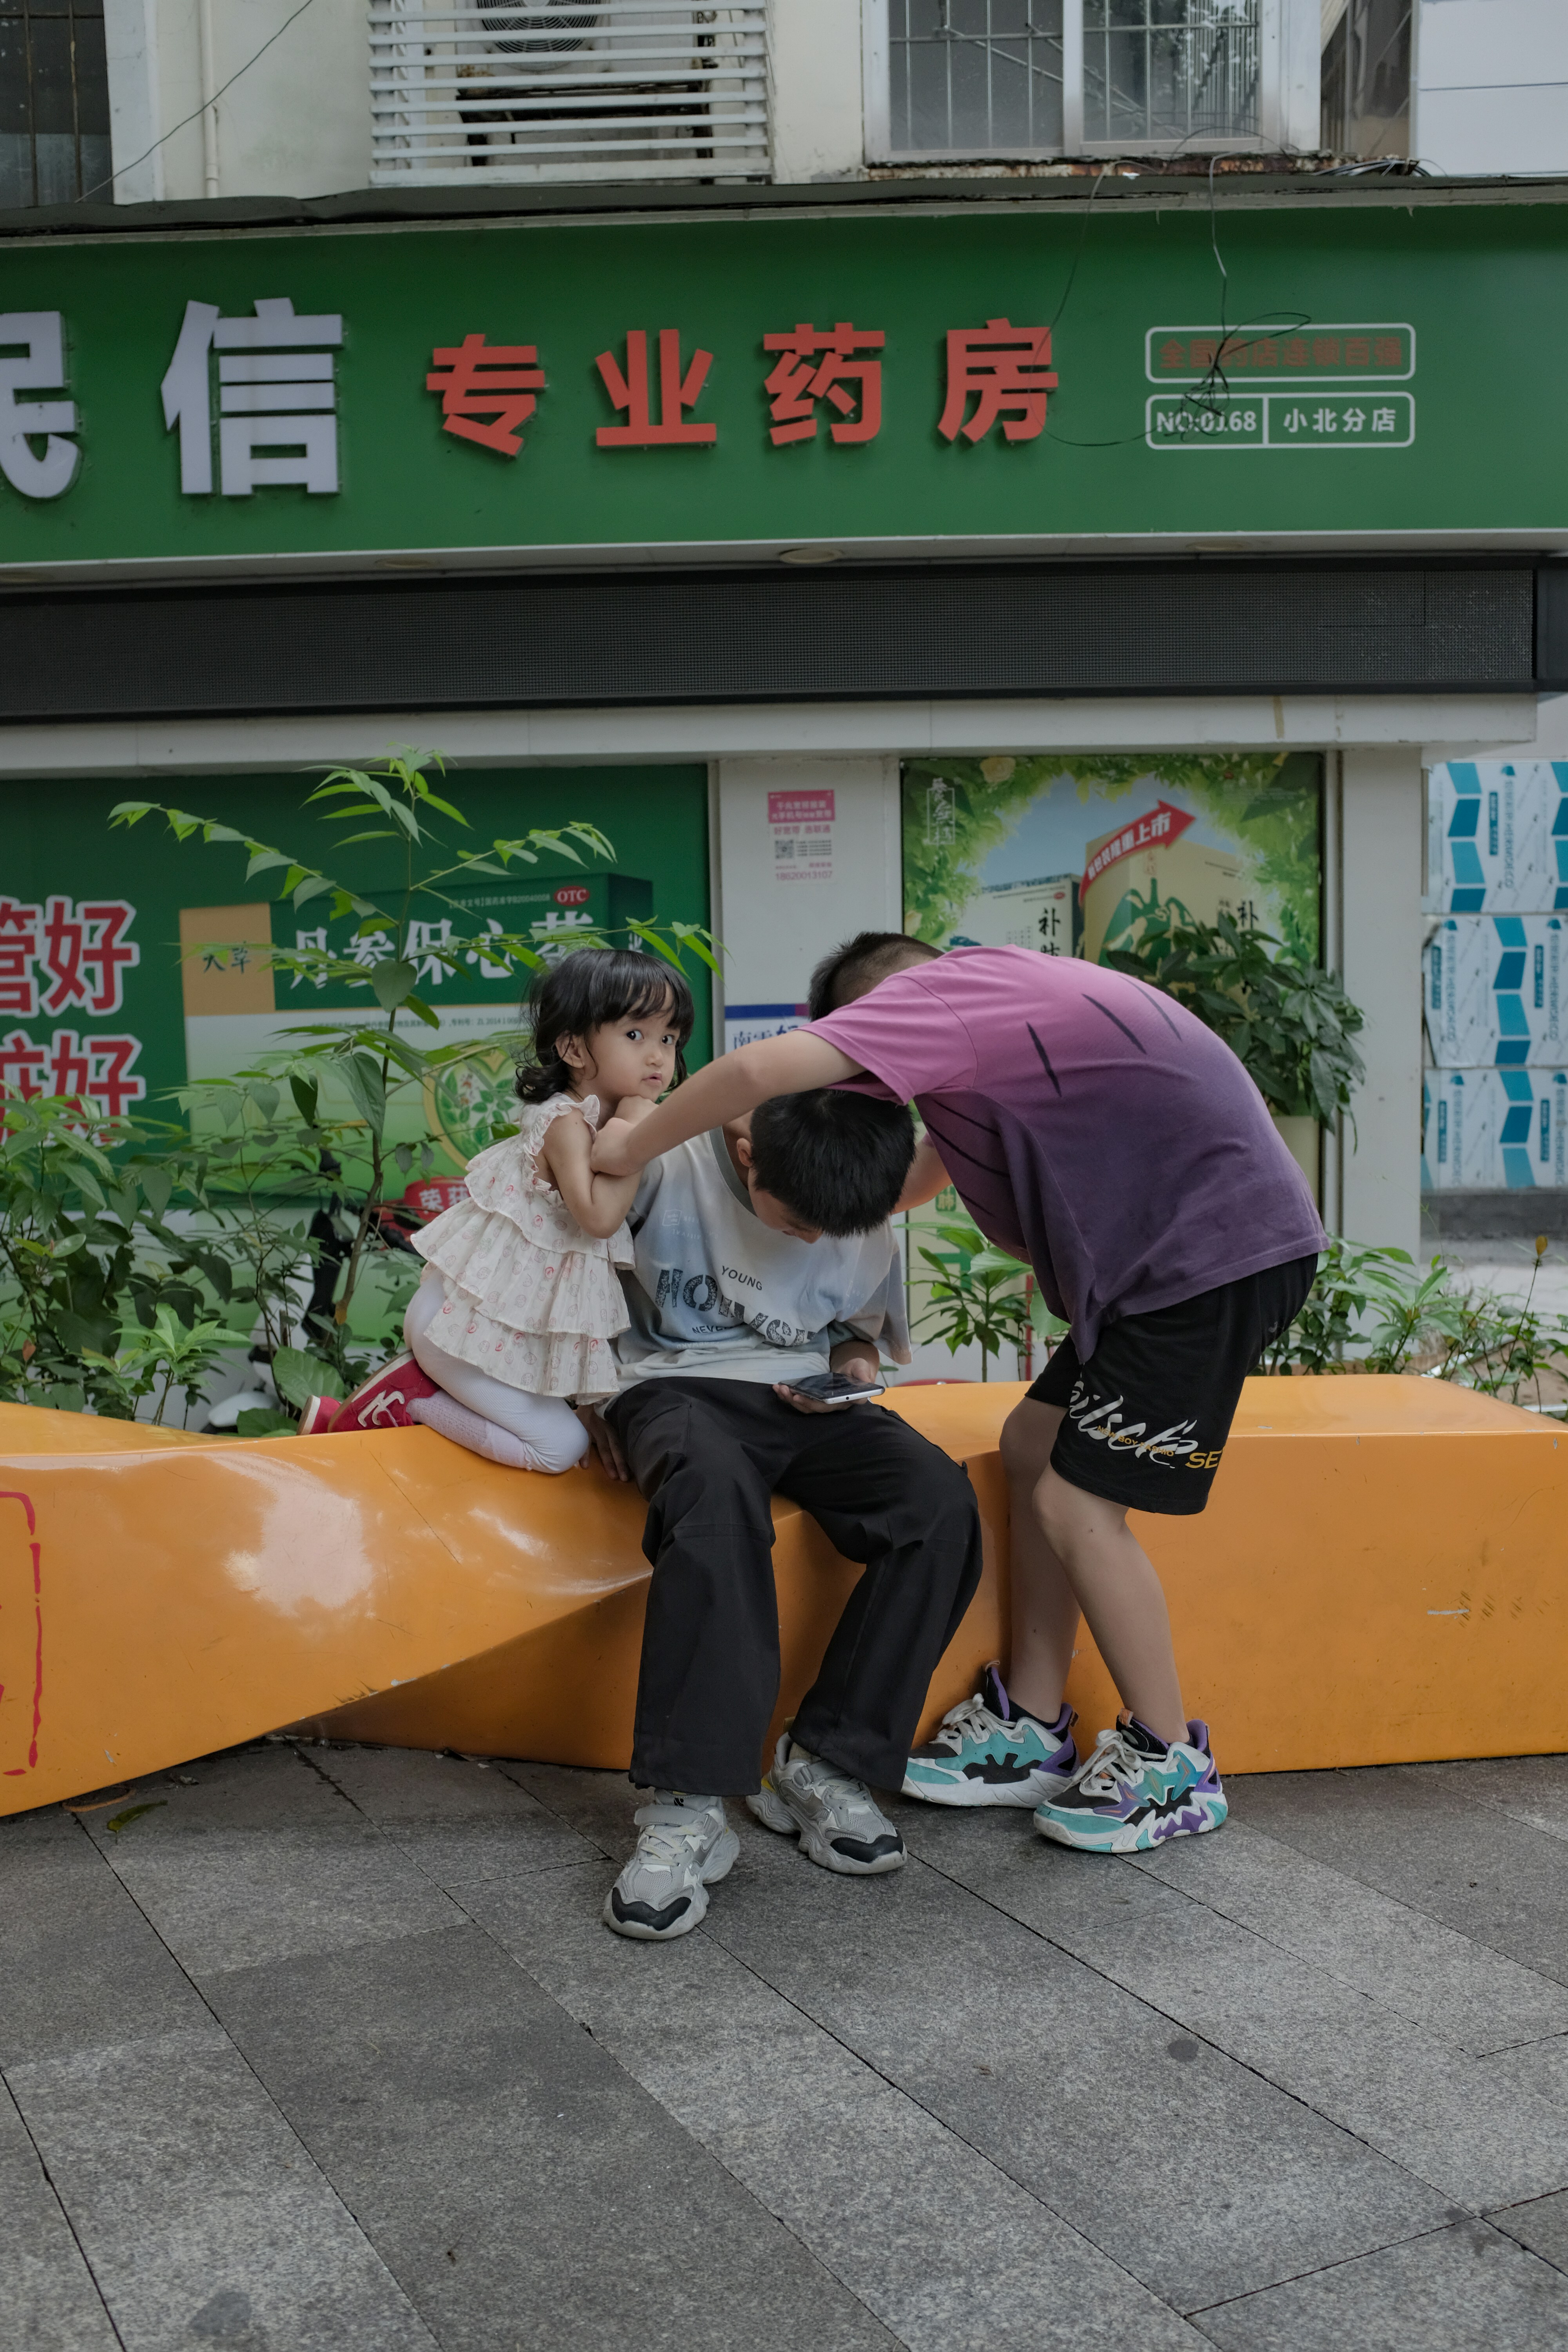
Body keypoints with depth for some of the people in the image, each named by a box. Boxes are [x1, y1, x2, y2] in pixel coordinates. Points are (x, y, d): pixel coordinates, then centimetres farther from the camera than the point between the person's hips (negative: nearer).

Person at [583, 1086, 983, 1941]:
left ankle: (823, 1764, -17)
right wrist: (592, 1394, -2)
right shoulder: (664, 1158, -12)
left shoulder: (866, 1228, 0)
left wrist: (854, 1362, -3)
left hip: (802, 1399, 4)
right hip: (677, 1385, -4)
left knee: (940, 1500, -25)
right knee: (715, 1489, -41)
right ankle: (686, 1806, -39)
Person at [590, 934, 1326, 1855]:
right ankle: (1031, 1731, 19)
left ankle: (1171, 1767, 10)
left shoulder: (940, 990, -10)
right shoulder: (991, 1001, 19)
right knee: (1033, 1449, 12)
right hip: (1180, 1252, 10)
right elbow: (922, 1174, 29)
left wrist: (634, 1145, -10)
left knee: (1078, 1502, -6)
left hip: (1221, 1249, -10)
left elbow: (766, 1067, -24)